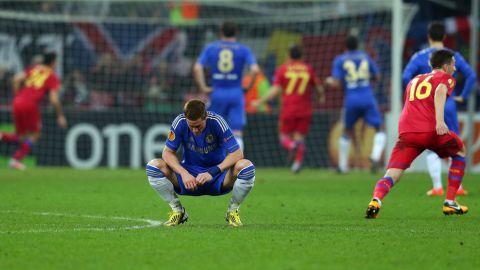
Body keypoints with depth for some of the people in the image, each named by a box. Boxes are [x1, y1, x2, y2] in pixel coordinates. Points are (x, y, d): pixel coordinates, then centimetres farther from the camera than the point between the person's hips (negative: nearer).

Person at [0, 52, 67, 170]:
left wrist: (17, 96, 13)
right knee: (34, 134, 11)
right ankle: (16, 159, -2)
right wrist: (60, 116, 6)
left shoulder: (34, 68, 19)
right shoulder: (53, 77, 5)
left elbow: (17, 79, 5)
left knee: (21, 136, 18)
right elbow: (54, 99, -4)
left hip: (18, 102, 6)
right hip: (31, 105, -6)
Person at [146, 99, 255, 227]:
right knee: (154, 166, -22)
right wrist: (184, 173, -29)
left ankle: (233, 210, -6)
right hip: (190, 175, 2)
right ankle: (177, 210, -3)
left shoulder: (216, 121, -20)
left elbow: (237, 154, -23)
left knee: (246, 166, -31)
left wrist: (212, 173, -34)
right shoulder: (180, 122, -15)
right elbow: (168, 153, -10)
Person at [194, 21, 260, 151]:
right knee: (236, 133, -1)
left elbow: (197, 68, -7)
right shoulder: (243, 49, 3)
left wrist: (203, 87, -2)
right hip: (236, 94, -1)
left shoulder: (210, 48, 6)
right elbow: (255, 69, -11)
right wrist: (250, 86, 1)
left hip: (217, 93, 1)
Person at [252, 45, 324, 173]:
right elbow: (319, 88, 10)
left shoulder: (282, 69, 0)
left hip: (288, 109, -2)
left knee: (284, 136, 9)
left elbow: (275, 90, -7)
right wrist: (322, 96, 32)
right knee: (300, 137, 7)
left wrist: (261, 101, -1)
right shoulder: (308, 69, 5)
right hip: (305, 109, 2)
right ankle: (297, 162, -11)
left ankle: (291, 145, -23)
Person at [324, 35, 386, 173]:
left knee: (347, 132, 19)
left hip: (351, 101, 0)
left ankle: (343, 165, 21)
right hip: (368, 99, 0)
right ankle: (375, 156, -21)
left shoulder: (340, 60, 2)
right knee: (380, 129, 5)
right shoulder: (365, 57, 9)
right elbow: (376, 77, 14)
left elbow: (337, 84, -4)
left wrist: (329, 82, 17)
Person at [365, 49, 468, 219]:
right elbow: (440, 92, -9)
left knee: (391, 176, -4)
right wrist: (439, 120, -22)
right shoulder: (446, 78, 14)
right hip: (431, 130, -3)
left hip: (406, 132, 3)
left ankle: (376, 200, -37)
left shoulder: (414, 81, 31)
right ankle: (450, 203, 21)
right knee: (460, 152, 25)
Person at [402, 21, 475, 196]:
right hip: (448, 106, 1)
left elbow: (406, 78, -13)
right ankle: (457, 187, 5)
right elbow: (471, 76, -3)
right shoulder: (453, 56, 3)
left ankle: (437, 187, -2)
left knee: (432, 149, 5)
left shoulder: (420, 57, -2)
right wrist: (463, 96, 3)